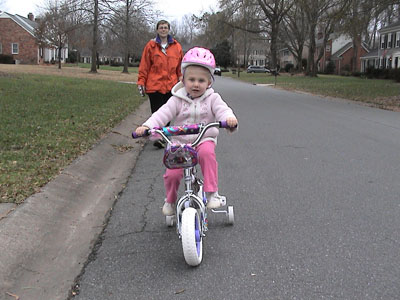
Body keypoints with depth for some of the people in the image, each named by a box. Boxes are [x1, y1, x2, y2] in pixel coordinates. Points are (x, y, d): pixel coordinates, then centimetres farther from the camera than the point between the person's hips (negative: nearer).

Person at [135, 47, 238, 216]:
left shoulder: (212, 98, 2)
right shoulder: (178, 99, 1)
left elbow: (222, 110, -14)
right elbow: (163, 113, -10)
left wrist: (230, 119, -39)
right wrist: (147, 126, -27)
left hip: (204, 140, -1)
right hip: (179, 141, 1)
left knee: (207, 153, -36)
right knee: (172, 174, -13)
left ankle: (212, 192, -24)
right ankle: (170, 201, 20)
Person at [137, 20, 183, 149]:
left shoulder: (176, 46, 10)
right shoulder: (151, 45, 5)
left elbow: (180, 66, 14)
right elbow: (144, 65, 4)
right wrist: (141, 82, 0)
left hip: (171, 85, 2)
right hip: (154, 85, -2)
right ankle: (158, 136, -9)